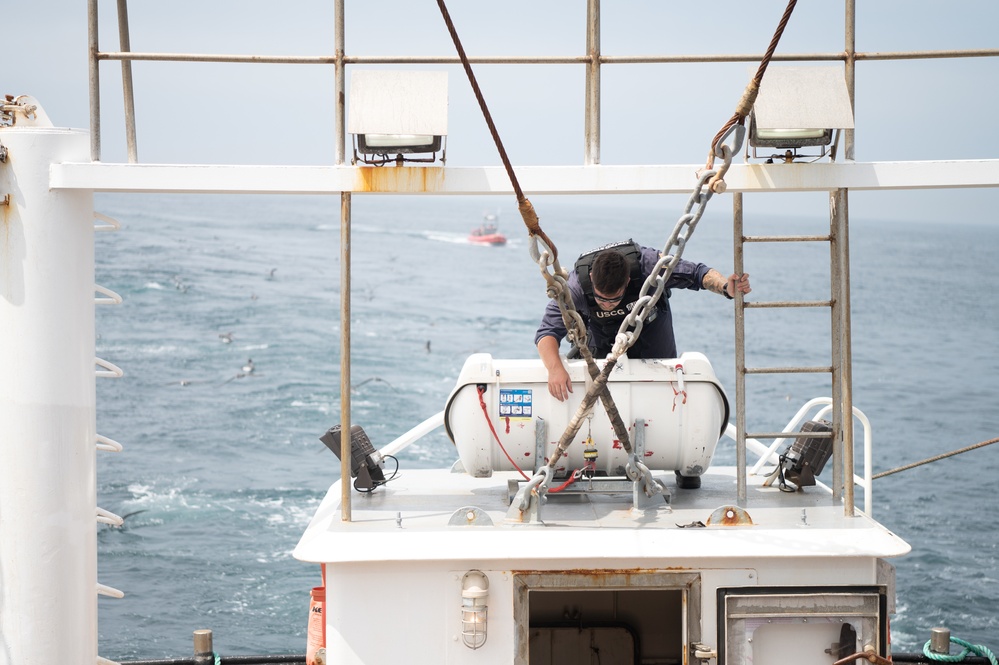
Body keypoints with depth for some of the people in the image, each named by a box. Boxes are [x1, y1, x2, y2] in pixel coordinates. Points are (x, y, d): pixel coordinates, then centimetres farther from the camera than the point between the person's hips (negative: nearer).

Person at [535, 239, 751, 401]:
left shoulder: (646, 264, -40)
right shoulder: (577, 285, -40)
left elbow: (697, 273, -32)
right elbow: (547, 331, -40)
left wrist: (726, 287, -52)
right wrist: (555, 369, -59)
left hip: (650, 325, 1)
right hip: (603, 333, -1)